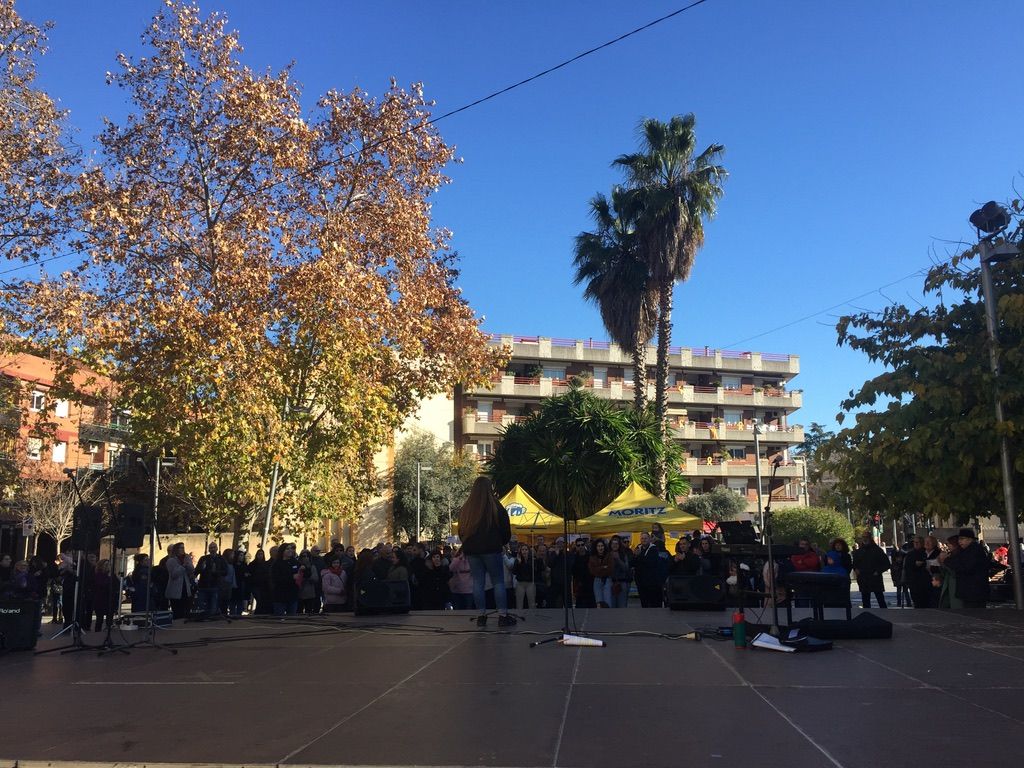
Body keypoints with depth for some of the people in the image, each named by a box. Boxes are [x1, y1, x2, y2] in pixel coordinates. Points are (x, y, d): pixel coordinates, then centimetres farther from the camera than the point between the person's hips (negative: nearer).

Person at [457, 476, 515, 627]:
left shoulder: (465, 509, 6)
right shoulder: (495, 507, -6)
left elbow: (461, 531, 13)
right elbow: (506, 530, 0)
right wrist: (502, 543, 17)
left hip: (471, 550, 4)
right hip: (491, 549, -4)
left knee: (478, 582, 7)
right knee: (498, 581, 1)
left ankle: (481, 615, 8)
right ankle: (503, 616, -2)